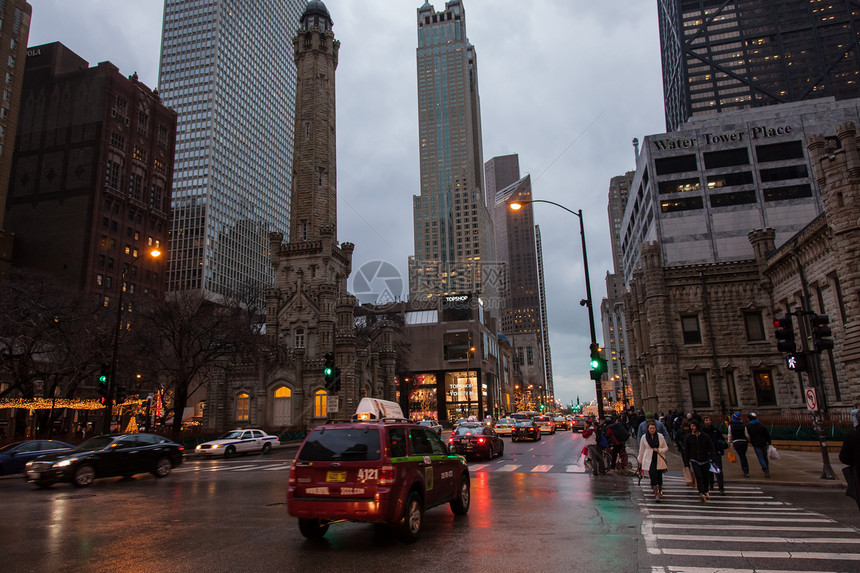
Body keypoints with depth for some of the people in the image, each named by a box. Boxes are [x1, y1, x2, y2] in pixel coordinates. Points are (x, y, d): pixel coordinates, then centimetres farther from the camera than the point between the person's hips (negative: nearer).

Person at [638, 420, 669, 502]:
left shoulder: (660, 436, 2)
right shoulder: (644, 437, 2)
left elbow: (666, 448, 9)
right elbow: (641, 450, 10)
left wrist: (659, 450, -10)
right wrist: (640, 460, 14)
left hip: (659, 460, 1)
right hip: (649, 460, -1)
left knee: (659, 476, 6)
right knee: (653, 475, -15)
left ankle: (659, 492, 28)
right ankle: (656, 494, -14)